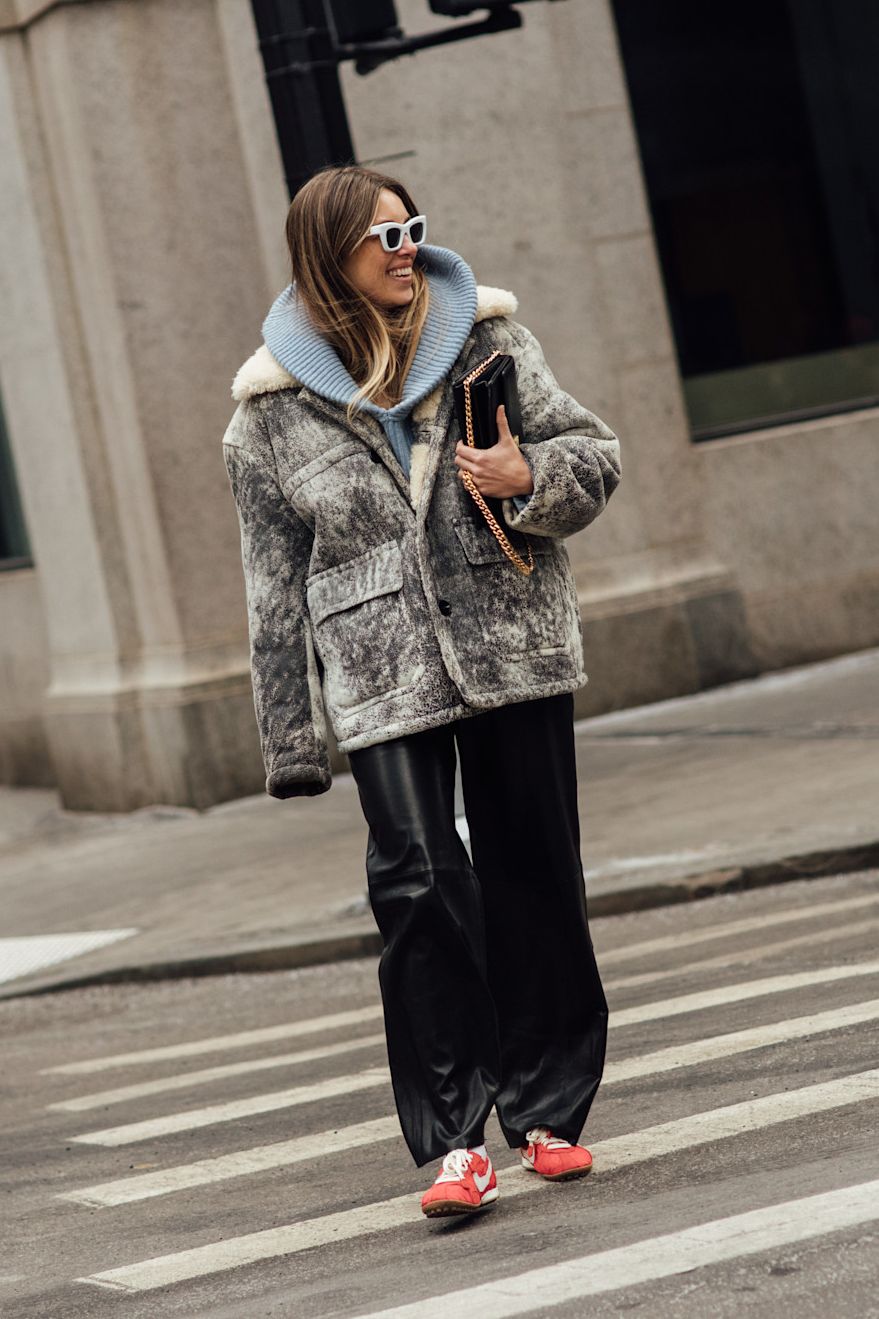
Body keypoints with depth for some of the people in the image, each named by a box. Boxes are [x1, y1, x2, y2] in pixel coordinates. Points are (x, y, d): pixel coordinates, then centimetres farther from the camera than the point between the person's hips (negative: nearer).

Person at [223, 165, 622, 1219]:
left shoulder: (485, 334, 7)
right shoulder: (272, 408, 3)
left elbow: (594, 451, 11)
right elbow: (276, 582, 7)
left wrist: (532, 477, -12)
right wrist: (291, 740, 6)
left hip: (515, 651, 2)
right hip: (382, 679, -2)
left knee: (534, 874, 5)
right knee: (418, 880, -13)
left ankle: (547, 1112, 19)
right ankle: (452, 1140, -7)